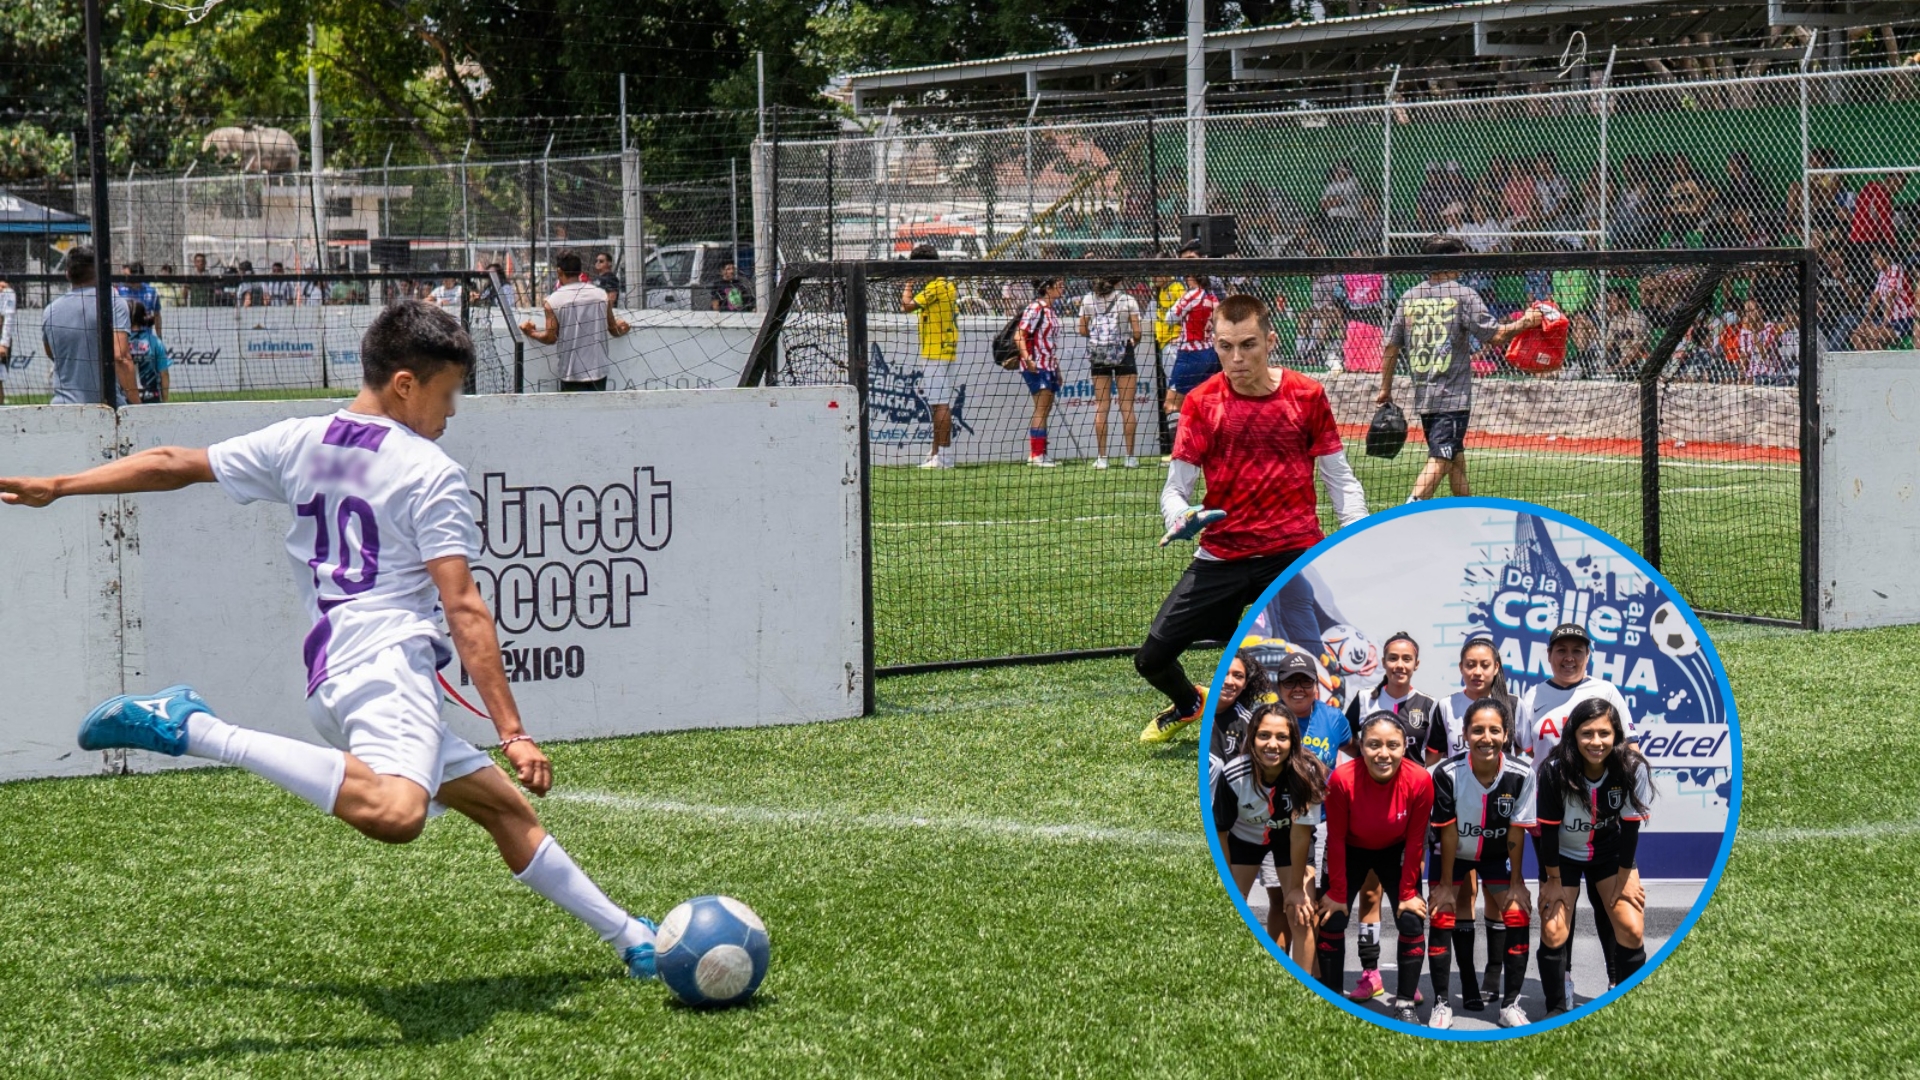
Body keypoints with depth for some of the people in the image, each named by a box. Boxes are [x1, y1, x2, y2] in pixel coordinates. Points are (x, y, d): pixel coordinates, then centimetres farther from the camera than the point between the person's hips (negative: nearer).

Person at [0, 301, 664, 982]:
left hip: (332, 667, 9)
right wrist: (513, 735, -10)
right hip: (387, 659, -9)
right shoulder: (431, 472, -2)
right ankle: (195, 729, -31)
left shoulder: (298, 443, 16)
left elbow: (171, 465, 23)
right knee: (394, 812, -38)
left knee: (506, 807, 19)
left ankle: (629, 938, 23)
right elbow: (464, 612, -9)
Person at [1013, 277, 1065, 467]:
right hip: (1036, 366, -9)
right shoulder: (1035, 309, -12)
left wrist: (1057, 369, 23)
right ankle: (1037, 455, -12)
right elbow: (1018, 336, -17)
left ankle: (1036, 454, 15)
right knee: (1041, 410, -12)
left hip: (1049, 367, 9)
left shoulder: (1051, 311, 14)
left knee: (1045, 411, 10)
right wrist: (1027, 359, -29)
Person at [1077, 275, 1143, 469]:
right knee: (1127, 406, 2)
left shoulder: (1088, 300, 2)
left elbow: (1083, 330, 3)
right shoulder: (1127, 300, -5)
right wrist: (1134, 341, 14)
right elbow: (1137, 332, -6)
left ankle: (1102, 458, 1)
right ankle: (1130, 456, 1)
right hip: (1123, 353, -2)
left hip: (1098, 355, 2)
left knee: (1100, 406, 4)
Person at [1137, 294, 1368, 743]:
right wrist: (1179, 519, -23)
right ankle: (1189, 705, 37)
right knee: (1151, 658, 0)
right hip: (1221, 553, 1)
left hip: (1295, 552, -1)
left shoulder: (1306, 395, 0)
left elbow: (1339, 479, 6)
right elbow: (1175, 488, 0)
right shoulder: (1202, 402, -1)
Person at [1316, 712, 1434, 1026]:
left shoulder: (1420, 781, -29)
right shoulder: (1342, 779, -33)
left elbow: (1415, 841, -16)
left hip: (1395, 852, 1)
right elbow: (1336, 839, -20)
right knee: (1331, 921, -6)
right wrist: (1337, 893, -13)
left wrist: (1408, 893, -10)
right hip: (1351, 851, -1)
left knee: (1412, 922, -8)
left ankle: (1405, 1005, 6)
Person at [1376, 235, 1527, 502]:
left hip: (1423, 396, 6)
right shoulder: (1463, 296, -7)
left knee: (1456, 459, 18)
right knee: (1440, 460, -11)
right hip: (1453, 395, -6)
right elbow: (1496, 335, -12)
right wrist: (1525, 322, 4)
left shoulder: (1409, 297, 8)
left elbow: (1391, 347, 10)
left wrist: (1385, 389, 19)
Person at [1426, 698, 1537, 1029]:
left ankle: (1510, 1004, 1)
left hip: (1498, 854, 1)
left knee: (1516, 913, -11)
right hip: (1455, 854, -1)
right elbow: (1448, 832, -20)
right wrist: (1445, 884, -14)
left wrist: (1516, 882, -10)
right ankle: (1441, 1004, 0)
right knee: (1443, 914, -11)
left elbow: (1517, 831, -17)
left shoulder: (1521, 775, -27)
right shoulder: (1447, 773, -29)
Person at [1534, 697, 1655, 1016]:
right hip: (1562, 855, -1)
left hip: (1610, 852, 1)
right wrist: (1553, 879, -10)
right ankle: (1556, 1010, 7)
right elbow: (1548, 828, -18)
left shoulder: (1633, 768, -26)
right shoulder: (1554, 770, -29)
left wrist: (1625, 877, -7)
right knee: (1553, 932, -9)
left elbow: (1630, 826, -15)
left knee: (1631, 930, -9)